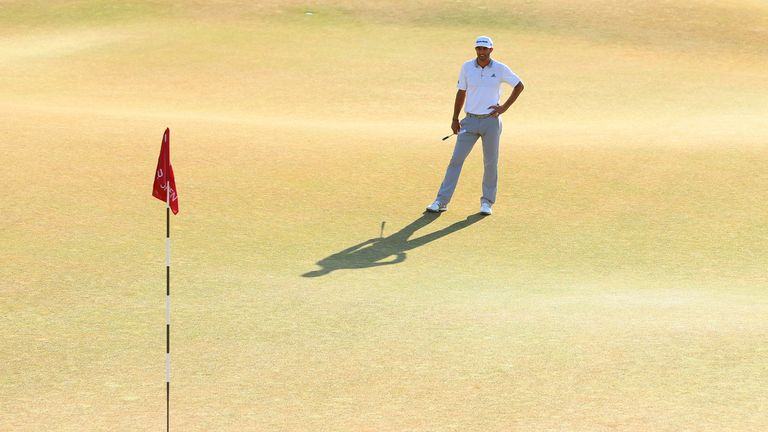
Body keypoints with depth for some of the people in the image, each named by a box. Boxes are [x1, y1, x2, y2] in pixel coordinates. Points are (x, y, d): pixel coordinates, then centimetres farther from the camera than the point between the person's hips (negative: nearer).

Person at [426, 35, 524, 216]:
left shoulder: (500, 69, -4)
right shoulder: (467, 67, 1)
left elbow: (519, 85, 5)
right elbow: (461, 92, 9)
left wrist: (504, 107, -3)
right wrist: (455, 119, 8)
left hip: (491, 121, -1)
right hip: (470, 120, 1)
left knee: (491, 162, 3)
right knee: (456, 159, -4)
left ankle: (487, 202, 17)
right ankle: (441, 201, -3)